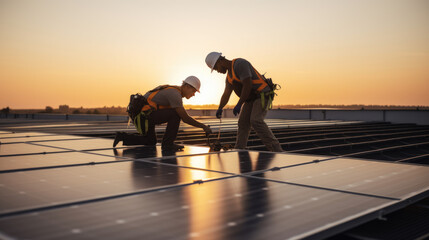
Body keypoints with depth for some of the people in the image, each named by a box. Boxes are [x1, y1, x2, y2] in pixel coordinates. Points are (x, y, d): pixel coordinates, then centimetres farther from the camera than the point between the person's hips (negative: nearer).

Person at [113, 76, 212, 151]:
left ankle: (123, 136, 21)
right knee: (176, 113, -16)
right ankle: (167, 143, -9)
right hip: (144, 115, -10)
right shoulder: (175, 94, -16)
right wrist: (203, 126, -14)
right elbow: (185, 117, -21)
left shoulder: (172, 90, 15)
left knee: (151, 142, 26)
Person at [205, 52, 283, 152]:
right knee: (243, 122, 4)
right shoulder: (229, 76, 14)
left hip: (262, 95, -10)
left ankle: (276, 149, -24)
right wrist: (220, 108, -5)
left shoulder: (240, 64, -17)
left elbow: (248, 85, -25)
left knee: (256, 120, -25)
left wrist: (239, 104, -24)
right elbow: (226, 94, 8)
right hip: (251, 99, 10)